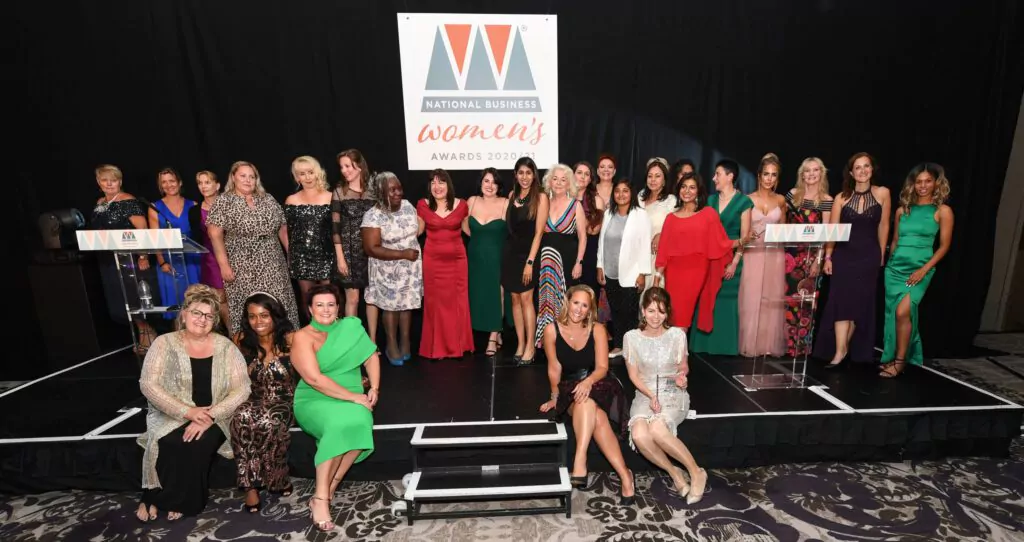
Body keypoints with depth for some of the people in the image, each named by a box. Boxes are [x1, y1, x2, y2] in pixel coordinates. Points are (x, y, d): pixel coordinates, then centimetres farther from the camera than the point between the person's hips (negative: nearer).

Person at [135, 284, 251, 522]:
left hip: (213, 419, 0)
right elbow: (148, 385, -9)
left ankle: (176, 500, -3)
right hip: (172, 418, 0)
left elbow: (241, 388, -6)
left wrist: (210, 416, -20)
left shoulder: (225, 346, -1)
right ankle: (154, 497, -1)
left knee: (199, 442, -28)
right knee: (174, 443, -29)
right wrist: (187, 412, -19)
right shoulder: (165, 343, 0)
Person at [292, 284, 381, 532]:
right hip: (315, 401, -3)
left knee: (360, 421, -29)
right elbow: (313, 378, -18)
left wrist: (374, 388, -8)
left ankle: (326, 492, -13)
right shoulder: (303, 337, -6)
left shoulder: (350, 327, 7)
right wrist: (354, 396, -21)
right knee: (339, 423, -34)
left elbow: (371, 358, 8)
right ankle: (320, 498, -20)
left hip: (353, 400, 4)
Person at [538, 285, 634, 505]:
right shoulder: (552, 330, -8)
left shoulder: (597, 330, -7)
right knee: (597, 418, -31)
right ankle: (625, 475, -28)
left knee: (587, 401, -36)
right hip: (569, 390, 1)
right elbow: (554, 369, -2)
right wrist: (556, 397, 2)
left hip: (597, 386, 0)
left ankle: (579, 462, -34)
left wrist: (588, 382, -31)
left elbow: (602, 367, -12)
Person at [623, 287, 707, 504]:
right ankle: (675, 473, -2)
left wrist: (681, 376, -12)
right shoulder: (632, 337, -2)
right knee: (639, 434, -30)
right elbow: (633, 375, 1)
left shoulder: (677, 335, -1)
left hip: (673, 393, -1)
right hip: (645, 394, 1)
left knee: (657, 429, -33)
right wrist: (650, 395, -15)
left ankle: (696, 472, -7)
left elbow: (683, 366, 12)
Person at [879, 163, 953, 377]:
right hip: (895, 267, 4)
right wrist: (889, 263, 12)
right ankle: (892, 356, 20)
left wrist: (924, 269, -12)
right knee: (893, 313, 6)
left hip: (919, 269, -4)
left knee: (903, 311, -17)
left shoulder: (942, 211, 1)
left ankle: (900, 361, -5)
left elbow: (944, 246, -2)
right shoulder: (902, 210, 11)